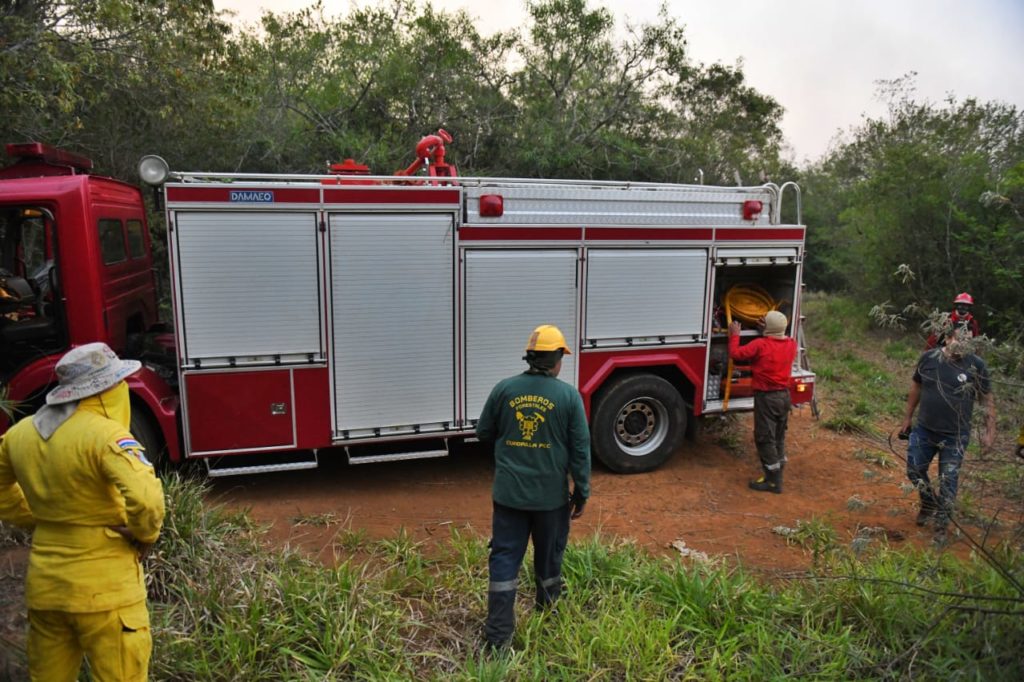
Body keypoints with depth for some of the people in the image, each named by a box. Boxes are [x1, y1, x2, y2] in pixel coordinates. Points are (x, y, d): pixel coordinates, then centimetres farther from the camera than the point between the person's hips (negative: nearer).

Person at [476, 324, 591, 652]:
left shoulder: (503, 388, -4)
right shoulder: (569, 395, -10)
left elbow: (484, 433, 7)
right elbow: (580, 449, -7)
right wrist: (582, 492, 2)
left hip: (509, 492, 1)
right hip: (551, 495, -1)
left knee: (504, 558, 8)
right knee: (549, 556, 20)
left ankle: (498, 633, 8)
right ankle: (548, 611, 43)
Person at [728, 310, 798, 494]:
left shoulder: (760, 345, -19)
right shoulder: (791, 344, 2)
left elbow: (736, 354, -13)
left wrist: (734, 335, 1)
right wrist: (778, 329, 26)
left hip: (766, 397, -7)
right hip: (784, 395, 7)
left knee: (765, 438, 0)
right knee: (778, 437, 18)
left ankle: (773, 480, 2)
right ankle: (777, 475, 27)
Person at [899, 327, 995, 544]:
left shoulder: (977, 366, -12)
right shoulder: (928, 358, -6)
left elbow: (987, 399, -2)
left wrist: (990, 430, -6)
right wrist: (908, 418, 13)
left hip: (955, 437, -2)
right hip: (924, 430, 3)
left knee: (948, 482, 5)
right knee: (915, 471, 13)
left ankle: (942, 525, 23)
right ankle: (929, 504, 41)